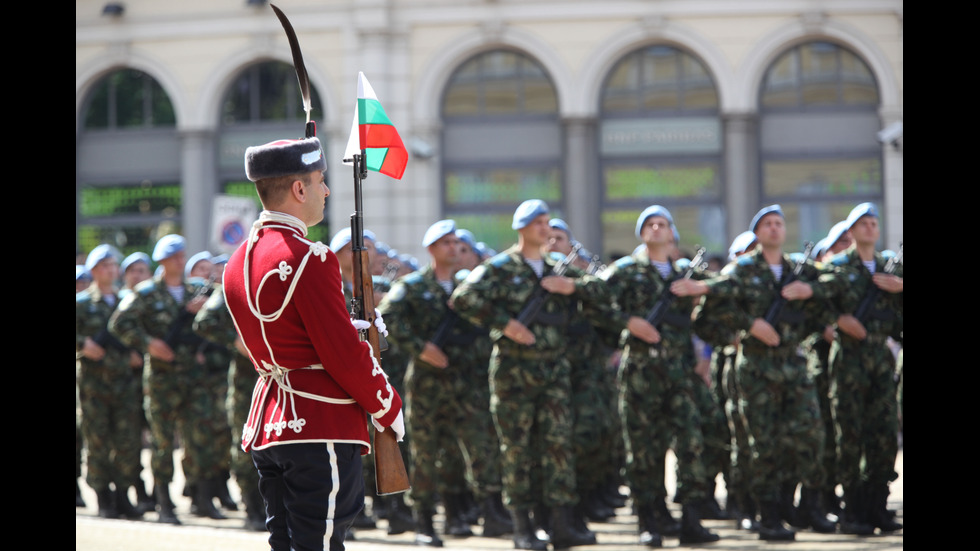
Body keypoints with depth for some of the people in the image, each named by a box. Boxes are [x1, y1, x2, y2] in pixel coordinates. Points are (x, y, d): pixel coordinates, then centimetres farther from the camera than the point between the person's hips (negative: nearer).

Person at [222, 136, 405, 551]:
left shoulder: (237, 263, 12)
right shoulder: (308, 259, -16)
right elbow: (344, 354, -15)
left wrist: (352, 327, 15)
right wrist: (389, 408, -2)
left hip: (267, 424, 9)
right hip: (322, 427, -9)